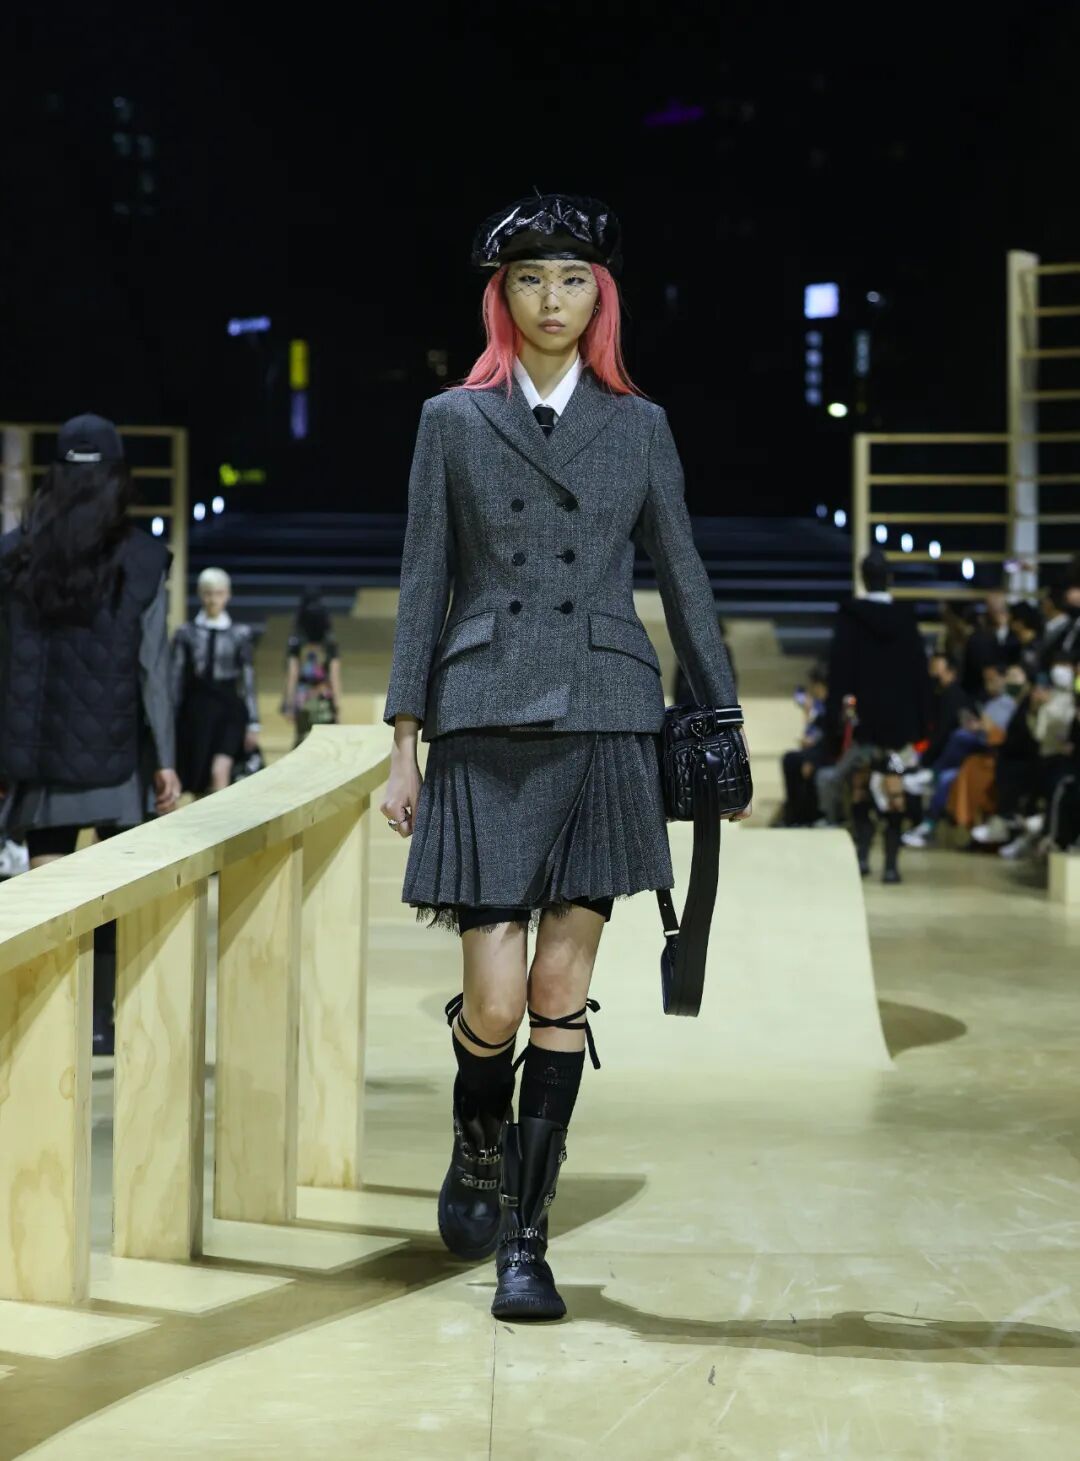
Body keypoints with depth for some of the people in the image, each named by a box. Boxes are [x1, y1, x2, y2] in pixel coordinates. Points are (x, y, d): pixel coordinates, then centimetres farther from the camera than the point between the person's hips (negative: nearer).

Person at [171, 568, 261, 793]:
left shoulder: (241, 634, 2)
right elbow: (176, 679, 4)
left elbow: (249, 681, 4)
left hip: (229, 709, -1)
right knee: (196, 779, 7)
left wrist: (253, 723, 1)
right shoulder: (186, 633, 3)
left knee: (220, 772, -20)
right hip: (196, 709, 2)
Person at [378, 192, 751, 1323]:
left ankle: (526, 1240, 9)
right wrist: (404, 743, 1)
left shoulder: (638, 425, 10)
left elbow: (682, 579, 12)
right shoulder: (453, 421, 8)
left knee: (562, 995, -1)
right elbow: (423, 585, 6)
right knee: (495, 1002, -6)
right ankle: (478, 1148, 27)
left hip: (605, 729, 1)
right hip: (487, 731, -1)